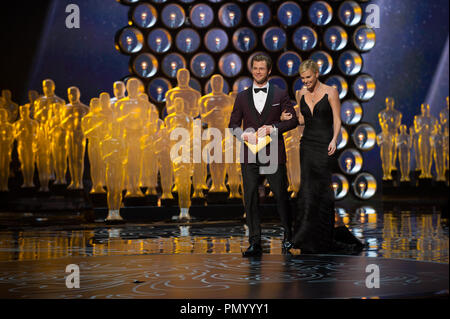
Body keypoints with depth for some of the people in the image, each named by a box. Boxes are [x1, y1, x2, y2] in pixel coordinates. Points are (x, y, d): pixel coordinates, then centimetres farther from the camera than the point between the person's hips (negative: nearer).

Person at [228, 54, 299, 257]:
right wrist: (243, 135, -9)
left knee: (281, 194, 2)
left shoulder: (280, 95, 8)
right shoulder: (242, 97, 13)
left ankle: (288, 236, 20)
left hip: (273, 154, -2)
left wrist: (273, 128, -12)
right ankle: (255, 243, 2)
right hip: (250, 154, 2)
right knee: (250, 197, -2)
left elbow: (292, 120, 3)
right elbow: (233, 124, 12)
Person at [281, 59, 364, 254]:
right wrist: (290, 119, -1)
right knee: (308, 189, 0)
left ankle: (322, 239, 2)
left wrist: (334, 140, -17)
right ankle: (310, 240, 4)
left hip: (324, 145, -4)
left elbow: (337, 120, -4)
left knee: (321, 189, -6)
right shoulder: (300, 94, 10)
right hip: (307, 144, 4)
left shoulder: (330, 92, -3)